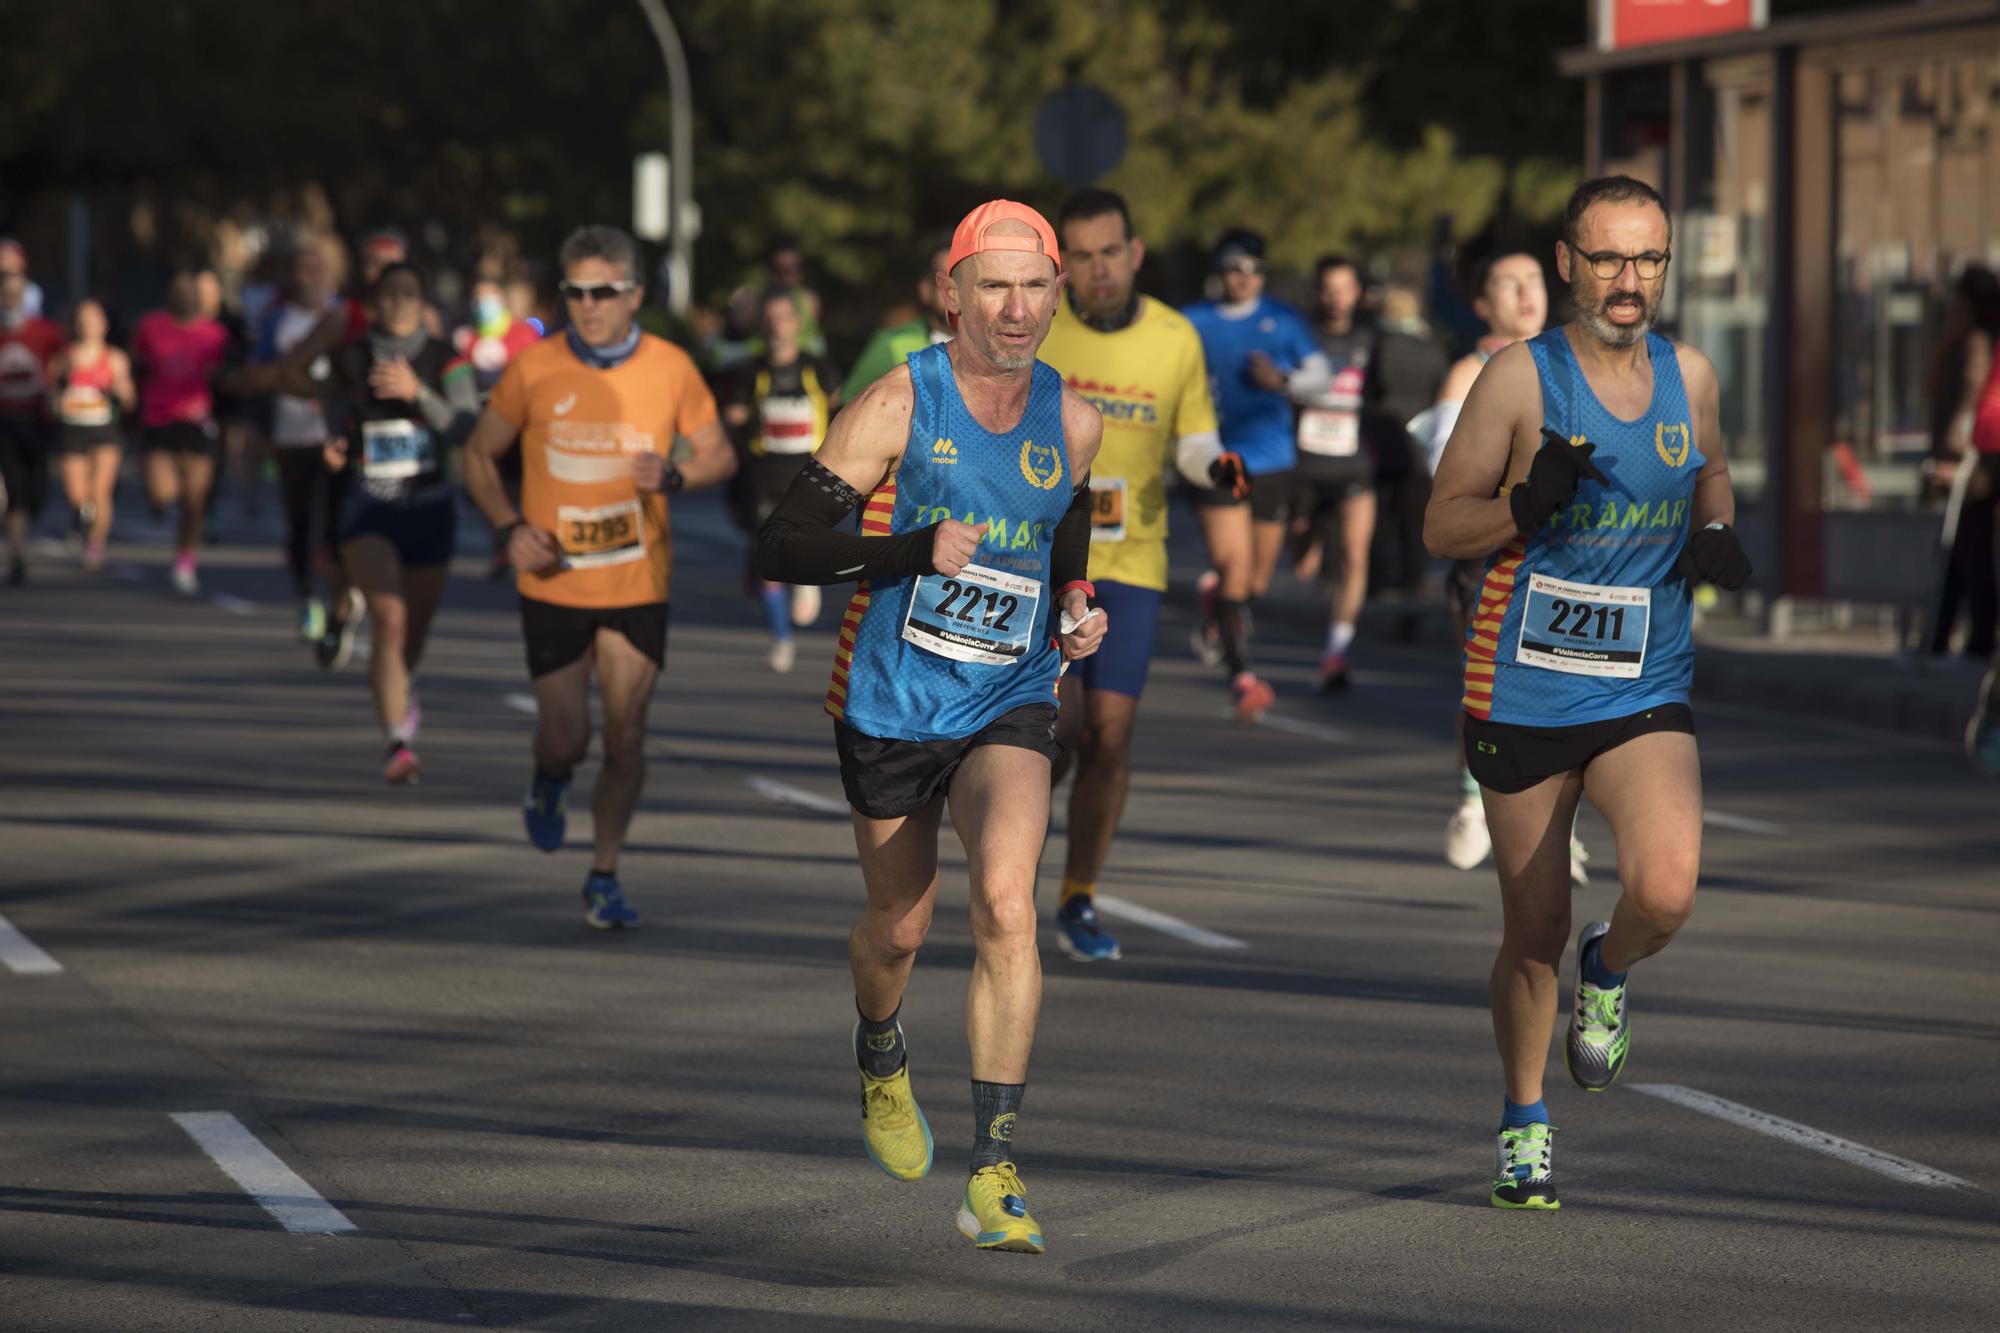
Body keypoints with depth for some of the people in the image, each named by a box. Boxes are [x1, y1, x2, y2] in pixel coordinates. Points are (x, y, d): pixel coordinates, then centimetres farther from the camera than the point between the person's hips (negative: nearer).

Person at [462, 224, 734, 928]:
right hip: (553, 585, -1)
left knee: (625, 736, -3)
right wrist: (511, 527, -10)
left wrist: (673, 476, -15)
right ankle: (550, 783, 36)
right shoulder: (534, 369, -6)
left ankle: (604, 879, 12)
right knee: (566, 741, -1)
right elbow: (479, 455, 6)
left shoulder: (671, 369, -4)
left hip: (638, 585, 1)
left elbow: (719, 455, 7)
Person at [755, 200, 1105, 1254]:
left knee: (1006, 902, -21)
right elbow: (778, 548, -16)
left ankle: (993, 1176, -19)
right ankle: (880, 1059, 52)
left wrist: (1075, 613, 2)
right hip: (891, 705, -1)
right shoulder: (898, 405, -13)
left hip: (1011, 704, 1)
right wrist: (915, 550, -28)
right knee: (899, 927, 14)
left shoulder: (1072, 423, 0)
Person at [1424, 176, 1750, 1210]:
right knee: (1534, 929, 6)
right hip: (1523, 690, -2)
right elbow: (1441, 525, -5)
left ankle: (1607, 973, 12)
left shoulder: (1688, 376, 4)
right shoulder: (1520, 377, -7)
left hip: (1644, 695, 2)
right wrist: (1527, 507, -24)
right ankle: (1523, 1123, 29)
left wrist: (1716, 536, 2)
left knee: (1666, 890, -23)